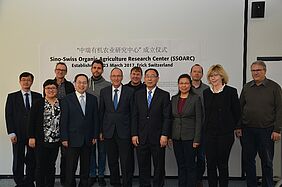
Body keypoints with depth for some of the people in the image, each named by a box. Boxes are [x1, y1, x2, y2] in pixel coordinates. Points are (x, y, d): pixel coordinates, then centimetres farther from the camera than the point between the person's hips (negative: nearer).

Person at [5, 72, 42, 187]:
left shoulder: (38, 97, 7)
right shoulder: (12, 97, 4)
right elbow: (9, 115, -1)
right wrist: (11, 133, -8)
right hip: (18, 134, -1)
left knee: (32, 160, 6)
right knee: (18, 160, 7)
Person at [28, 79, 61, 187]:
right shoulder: (38, 104, -1)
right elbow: (31, 121, -3)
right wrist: (31, 137, -9)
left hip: (56, 141, 3)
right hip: (41, 141, -2)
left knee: (51, 166, 11)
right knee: (41, 166, 0)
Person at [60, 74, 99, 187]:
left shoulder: (93, 99, 7)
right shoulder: (67, 99, -2)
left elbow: (95, 118, 7)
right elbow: (63, 120, -4)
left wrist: (95, 135, 3)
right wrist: (64, 138, -9)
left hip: (88, 139, 3)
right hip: (73, 139, -3)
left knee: (86, 167, 12)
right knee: (70, 168, 3)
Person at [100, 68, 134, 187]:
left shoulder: (129, 92, 0)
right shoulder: (104, 91, 6)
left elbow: (132, 112, 1)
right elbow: (101, 112, 8)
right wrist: (101, 130, 4)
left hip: (124, 132, -2)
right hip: (108, 131, 2)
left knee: (126, 162, 1)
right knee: (112, 161, 13)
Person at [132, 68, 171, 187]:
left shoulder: (164, 95, 0)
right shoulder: (138, 95, 9)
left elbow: (167, 117, -4)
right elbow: (135, 116, 7)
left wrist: (164, 135, -11)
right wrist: (134, 134, 0)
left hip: (158, 138, -2)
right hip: (141, 137, 2)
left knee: (159, 167, 7)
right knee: (143, 166, 10)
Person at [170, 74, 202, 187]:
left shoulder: (196, 98, -5)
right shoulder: (174, 98, 9)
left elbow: (198, 120, -8)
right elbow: (171, 118, 12)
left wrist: (197, 139, -12)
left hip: (189, 137, -4)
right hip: (176, 137, 5)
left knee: (190, 165, 1)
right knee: (180, 165, 12)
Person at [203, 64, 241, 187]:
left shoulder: (231, 91, -3)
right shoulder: (206, 93, 8)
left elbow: (237, 112, 0)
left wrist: (232, 128, 3)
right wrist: (205, 128, 10)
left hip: (225, 133, -3)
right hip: (209, 133, 3)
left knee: (222, 164, 4)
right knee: (210, 164, 6)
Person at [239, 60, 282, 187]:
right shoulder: (247, 87, 9)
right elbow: (240, 108, 11)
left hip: (266, 130, -3)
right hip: (247, 130, 3)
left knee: (267, 161, 7)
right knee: (248, 160, 9)